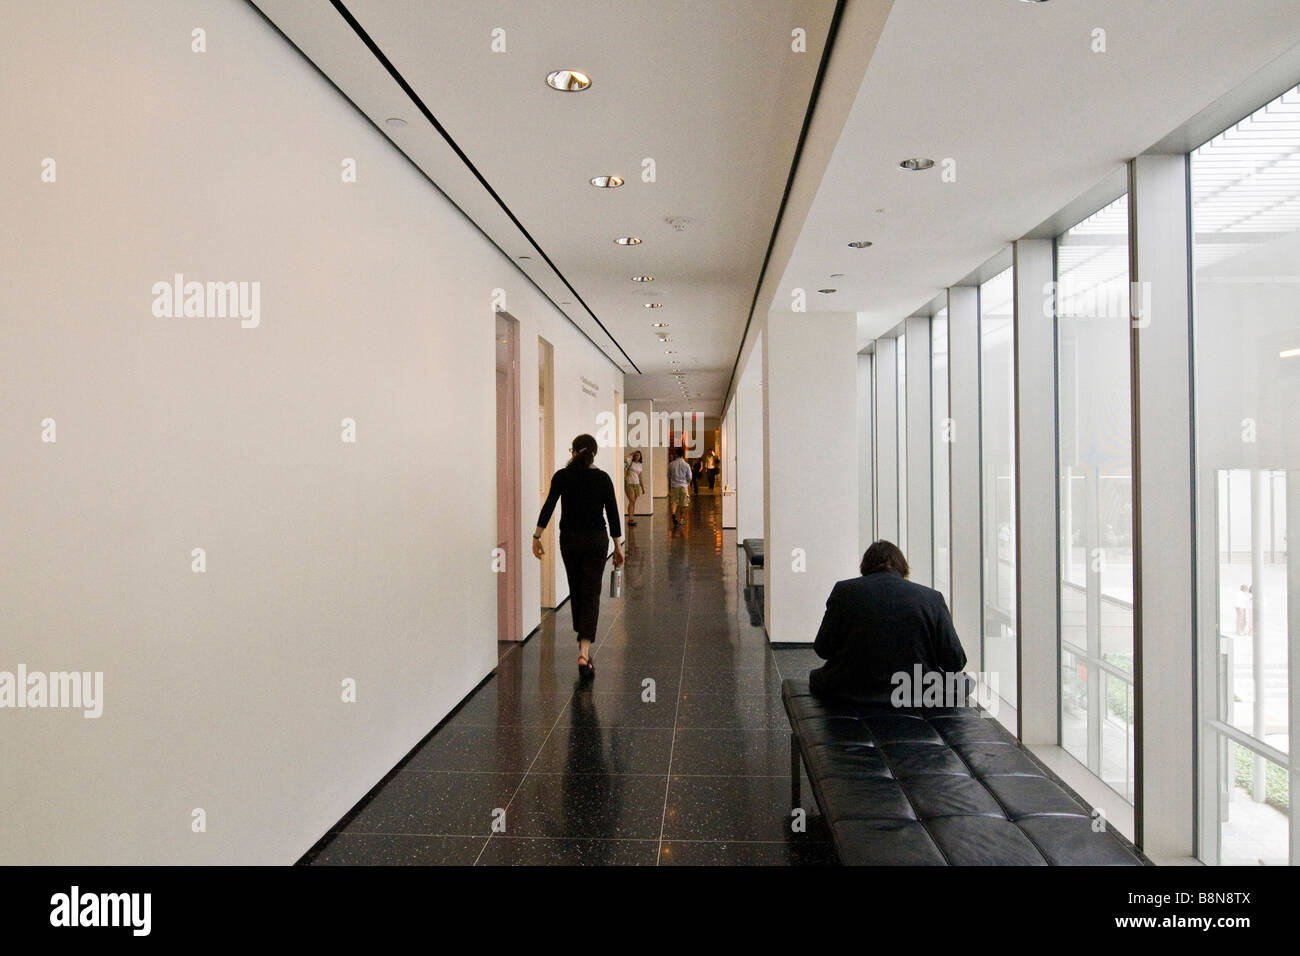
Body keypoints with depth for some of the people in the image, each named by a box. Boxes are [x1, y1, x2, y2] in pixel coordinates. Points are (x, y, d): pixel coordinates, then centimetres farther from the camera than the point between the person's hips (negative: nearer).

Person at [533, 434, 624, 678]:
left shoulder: (562, 476, -3)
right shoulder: (602, 478, -4)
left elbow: (548, 506, -11)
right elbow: (612, 513, -5)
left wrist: (537, 535, -7)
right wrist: (618, 546, 1)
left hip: (569, 539, 2)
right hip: (596, 540, -2)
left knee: (576, 591, 19)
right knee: (591, 594, -1)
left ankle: (583, 642, 33)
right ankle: (584, 653, -14)